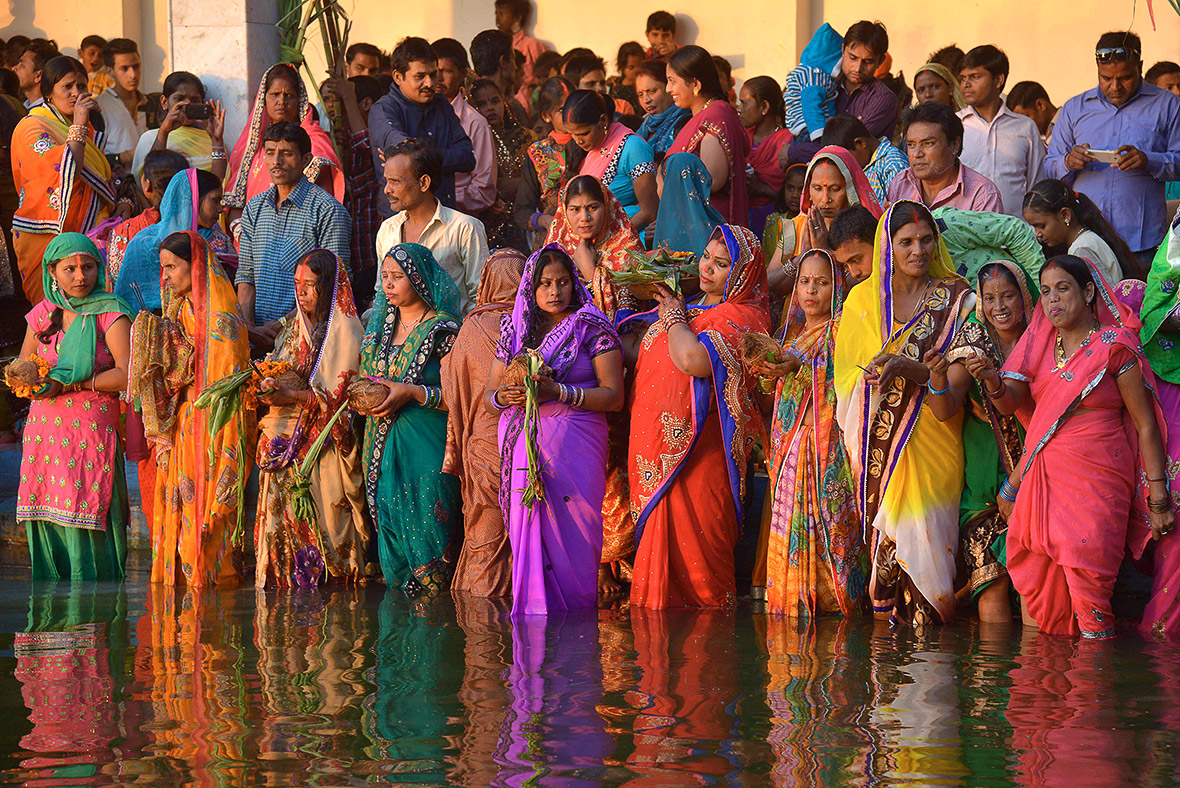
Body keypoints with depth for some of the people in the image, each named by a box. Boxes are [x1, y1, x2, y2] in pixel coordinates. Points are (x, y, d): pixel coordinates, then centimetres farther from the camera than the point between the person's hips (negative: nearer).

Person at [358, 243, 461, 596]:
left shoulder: (441, 331, -6)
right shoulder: (381, 326, 15)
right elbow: (367, 379, 26)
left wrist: (414, 393, -20)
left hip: (426, 447, -6)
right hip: (384, 445, 6)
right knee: (390, 527, 6)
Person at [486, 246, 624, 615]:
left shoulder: (592, 328, 3)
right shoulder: (515, 330, 16)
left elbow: (613, 396, -4)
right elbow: (489, 396, 19)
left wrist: (557, 392, -15)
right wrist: (503, 397, -6)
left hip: (575, 444, -3)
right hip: (525, 445, 3)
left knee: (571, 534, -8)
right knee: (528, 533, -4)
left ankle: (574, 611, -1)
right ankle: (532, 612, 2)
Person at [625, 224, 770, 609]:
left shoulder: (742, 317, -9)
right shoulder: (693, 308, 19)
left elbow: (692, 360, -25)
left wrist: (674, 316, -8)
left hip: (696, 457, -8)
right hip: (657, 451, 8)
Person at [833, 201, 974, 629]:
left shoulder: (956, 297, 6)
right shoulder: (863, 299, 11)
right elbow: (846, 373, 9)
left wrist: (916, 371, -19)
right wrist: (873, 373, -13)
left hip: (931, 435, -1)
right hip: (879, 438, 1)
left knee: (921, 524, -12)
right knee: (885, 523, -8)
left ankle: (923, 609, -6)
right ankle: (886, 609, -4)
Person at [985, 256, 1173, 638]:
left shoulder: (1113, 346, -4)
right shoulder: (1040, 343, 14)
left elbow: (1146, 425, -4)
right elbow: (1010, 402, 7)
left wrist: (1158, 498, -9)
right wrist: (993, 381, -17)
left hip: (1097, 475, -5)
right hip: (1043, 473, 5)